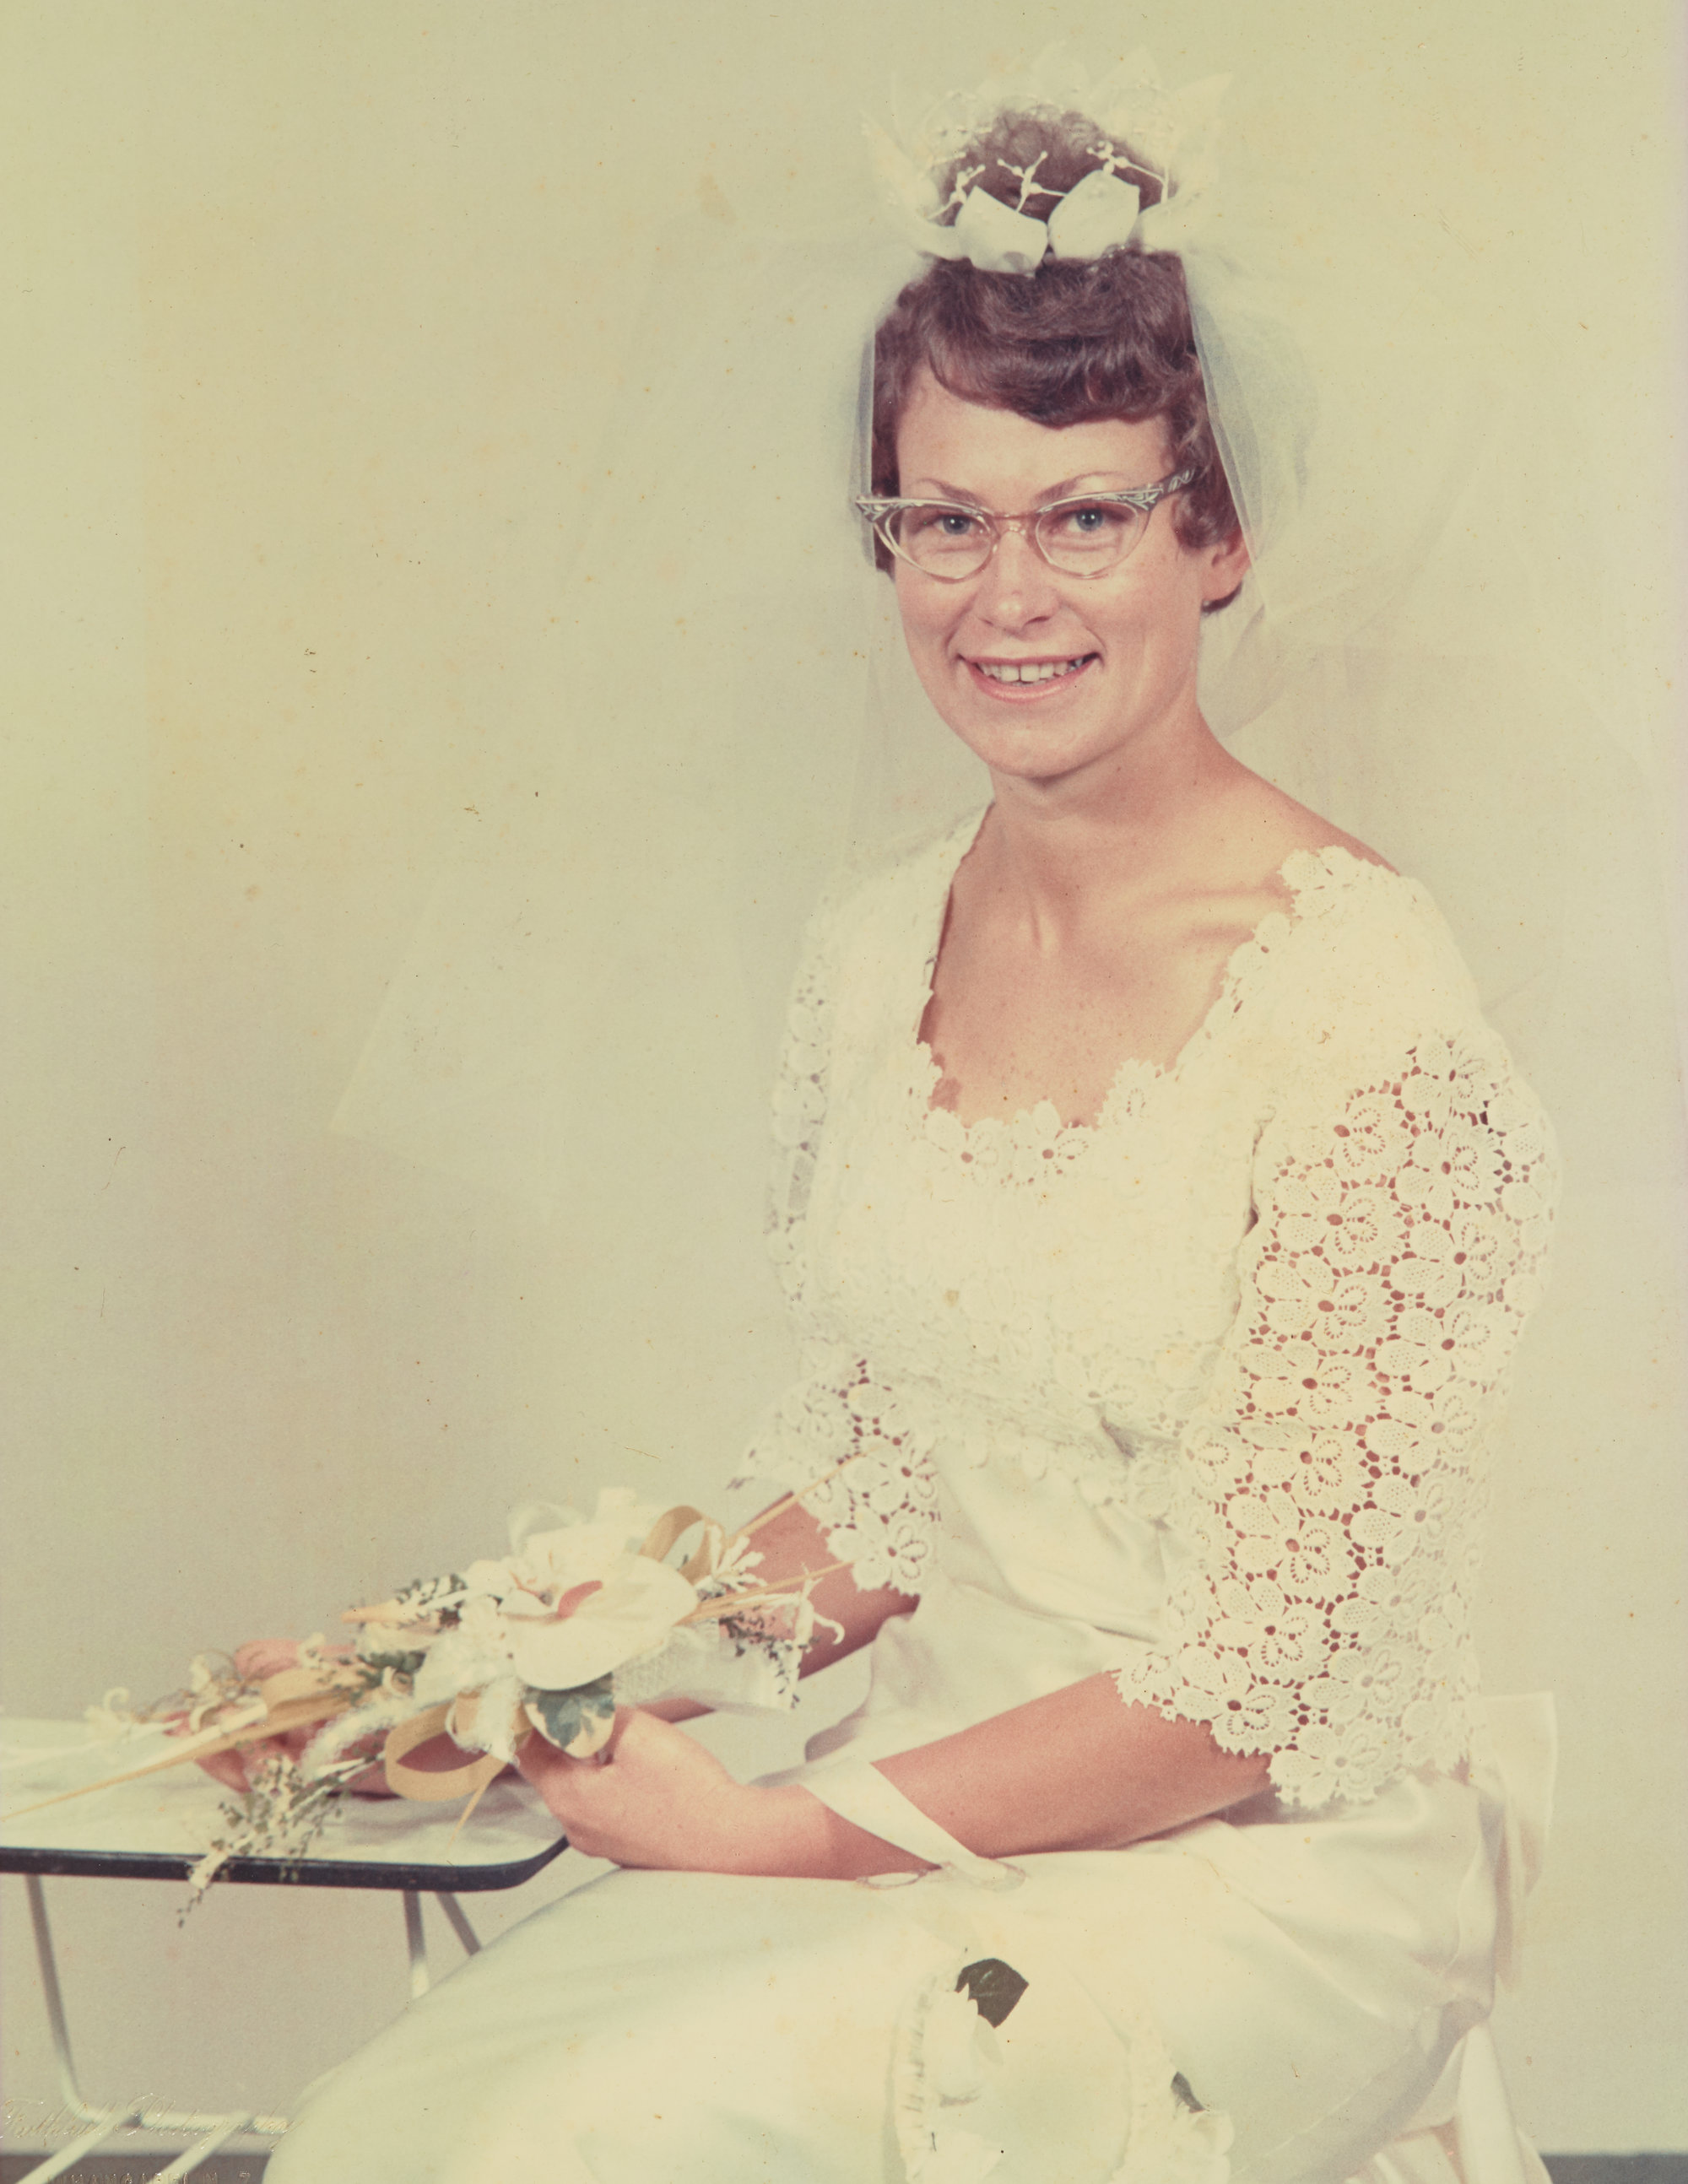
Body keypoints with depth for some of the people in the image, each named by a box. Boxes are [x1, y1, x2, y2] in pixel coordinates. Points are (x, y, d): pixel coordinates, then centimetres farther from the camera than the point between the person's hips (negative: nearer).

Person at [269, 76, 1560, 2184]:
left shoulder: (1365, 1004, -17)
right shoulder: (874, 954, 3)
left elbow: (1256, 1683, -16)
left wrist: (785, 1831, -14)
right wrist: (648, 1679, -6)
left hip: (1278, 1860, -5)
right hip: (935, 1790, 5)